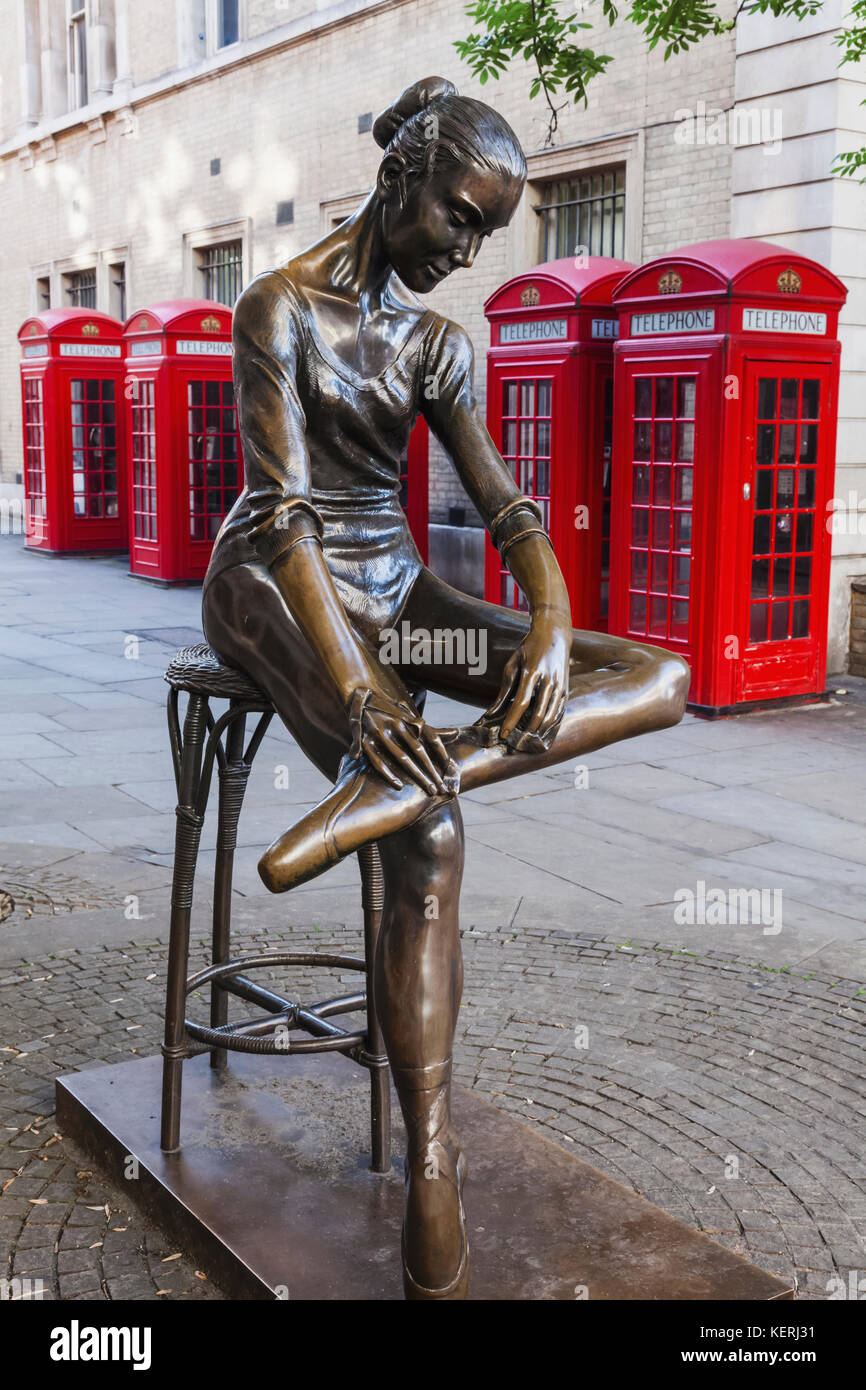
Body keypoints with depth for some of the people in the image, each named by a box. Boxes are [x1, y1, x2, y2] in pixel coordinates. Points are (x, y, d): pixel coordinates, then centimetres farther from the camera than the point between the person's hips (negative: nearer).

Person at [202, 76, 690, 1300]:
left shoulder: (440, 346, 13)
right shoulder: (283, 308, -7)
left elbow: (505, 507, 4)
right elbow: (284, 507, -19)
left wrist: (552, 627, -19)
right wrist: (355, 694, -31)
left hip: (393, 590, 7)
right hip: (279, 588, -6)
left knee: (664, 678, -13)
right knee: (434, 840, -30)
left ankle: (393, 785, -34)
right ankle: (431, 1171, -25)